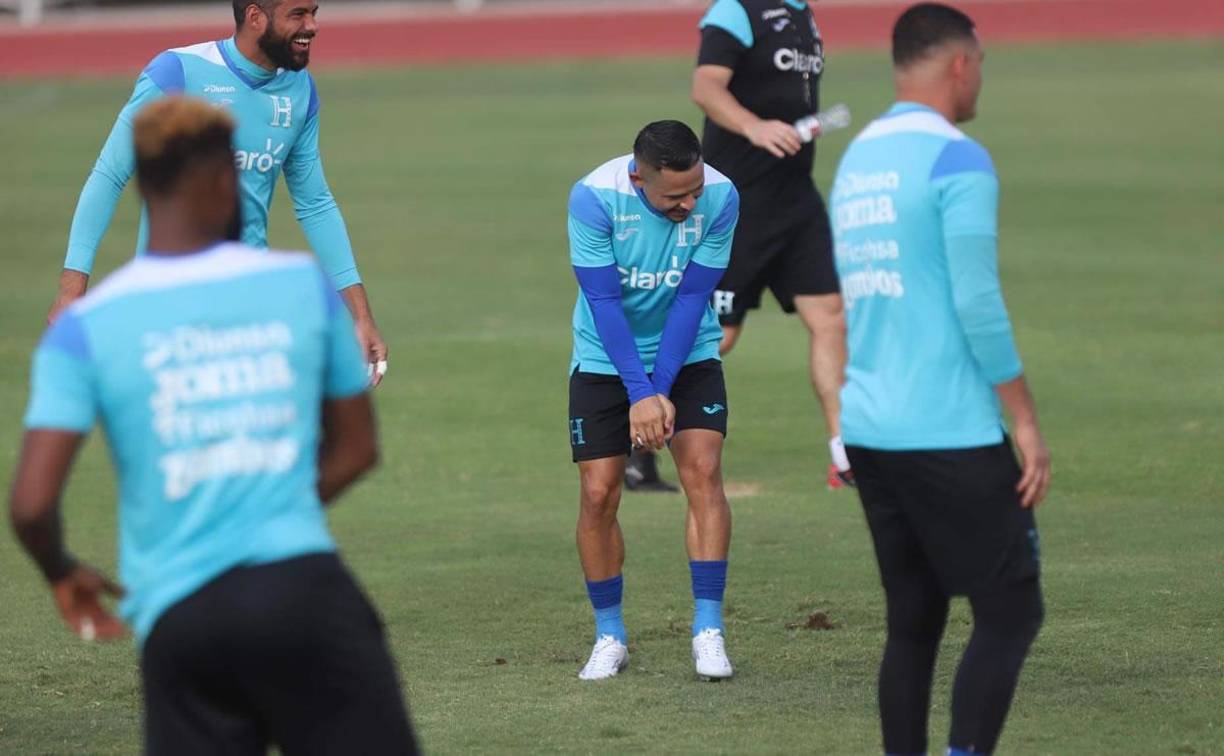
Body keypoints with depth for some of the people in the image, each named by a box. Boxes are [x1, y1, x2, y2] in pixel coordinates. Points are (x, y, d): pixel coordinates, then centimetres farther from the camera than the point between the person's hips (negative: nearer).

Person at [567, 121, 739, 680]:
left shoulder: (720, 197, -19)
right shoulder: (593, 197, -23)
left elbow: (693, 297, -15)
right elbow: (604, 301, -21)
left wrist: (660, 391, -19)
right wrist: (639, 395, -24)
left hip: (688, 355, 1)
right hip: (605, 358, -1)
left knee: (703, 471, -16)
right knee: (598, 493, -6)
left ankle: (708, 629, -12)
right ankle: (609, 635, 10)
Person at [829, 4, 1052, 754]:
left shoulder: (855, 161, 15)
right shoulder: (958, 160, -10)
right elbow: (978, 303, -15)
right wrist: (1026, 421, -10)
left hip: (868, 434, 8)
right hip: (950, 435, -8)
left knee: (913, 622, 10)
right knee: (1011, 614, -2)